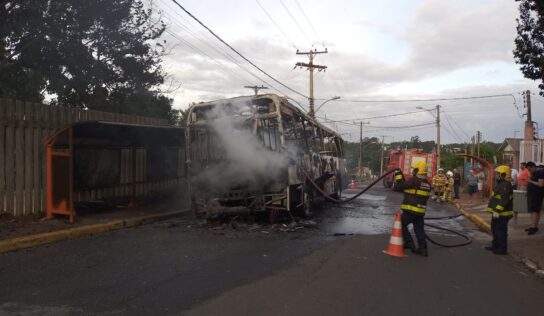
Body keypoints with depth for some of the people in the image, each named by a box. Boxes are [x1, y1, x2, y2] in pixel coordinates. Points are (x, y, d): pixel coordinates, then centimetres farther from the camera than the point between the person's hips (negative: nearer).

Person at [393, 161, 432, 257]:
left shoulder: (414, 180, -15)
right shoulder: (427, 183, 10)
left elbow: (400, 185, -13)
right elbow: (426, 197, 18)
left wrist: (398, 175, 0)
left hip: (410, 210, -7)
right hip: (421, 211, 7)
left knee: (401, 224, 10)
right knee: (419, 229, 12)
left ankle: (409, 243, 9)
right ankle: (423, 248, 12)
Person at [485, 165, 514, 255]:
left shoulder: (506, 185, -21)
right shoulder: (500, 184, 14)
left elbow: (504, 200, -28)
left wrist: (497, 211, -29)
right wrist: (495, 210, 25)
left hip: (502, 214, -11)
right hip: (497, 212, 11)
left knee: (501, 231, -2)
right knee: (495, 230, 20)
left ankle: (502, 248, 7)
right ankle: (495, 245, 31)